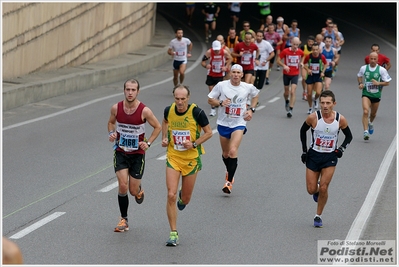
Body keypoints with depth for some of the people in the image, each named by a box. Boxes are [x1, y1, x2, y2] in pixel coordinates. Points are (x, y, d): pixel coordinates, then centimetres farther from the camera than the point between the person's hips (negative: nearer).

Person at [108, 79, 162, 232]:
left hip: (138, 154, -1)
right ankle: (124, 220, 3)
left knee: (134, 190, 2)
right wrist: (111, 133, -5)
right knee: (122, 185, -12)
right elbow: (111, 122, 14)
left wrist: (148, 143, -11)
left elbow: (157, 127, 0)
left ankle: (139, 191, 42)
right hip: (120, 152, 1)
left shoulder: (144, 111, -15)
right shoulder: (116, 108, -7)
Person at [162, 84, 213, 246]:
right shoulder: (169, 110, -6)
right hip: (173, 157, 1)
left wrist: (194, 144, -19)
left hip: (191, 158, -1)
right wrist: (164, 138, 4)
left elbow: (209, 132, -5)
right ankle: (173, 234, -4)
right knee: (171, 195, -12)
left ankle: (182, 198, 50)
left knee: (185, 199, 9)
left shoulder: (196, 112, -16)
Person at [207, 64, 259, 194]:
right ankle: (229, 172, 45)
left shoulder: (248, 87, -5)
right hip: (223, 123, 2)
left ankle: (229, 181, -14)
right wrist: (221, 103, -19)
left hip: (239, 124, -2)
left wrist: (251, 109, 5)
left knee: (233, 151, -21)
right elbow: (210, 99, 0)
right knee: (225, 154, 14)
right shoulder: (221, 85, -8)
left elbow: (255, 95, 18)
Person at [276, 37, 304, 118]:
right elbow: (278, 60, -7)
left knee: (293, 91, -14)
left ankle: (290, 110, -13)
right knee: (286, 92, 14)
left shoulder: (300, 52, -6)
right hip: (286, 74, 0)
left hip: (295, 74, 0)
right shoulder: (285, 51, -13)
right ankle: (287, 102, 47)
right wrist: (284, 65, -23)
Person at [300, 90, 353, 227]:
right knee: (311, 190, 1)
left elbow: (349, 136, 6)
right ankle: (317, 191, 39)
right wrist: (304, 150, 2)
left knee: (323, 188, -9)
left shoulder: (340, 120, -12)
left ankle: (318, 216, 9)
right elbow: (302, 131, 5)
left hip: (330, 157, 0)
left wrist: (342, 148, -10)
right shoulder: (313, 117, -15)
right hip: (314, 155, 1)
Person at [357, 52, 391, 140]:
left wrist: (378, 83, -19)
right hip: (366, 94, -1)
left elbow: (387, 83, -3)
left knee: (373, 114, 18)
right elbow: (359, 76, 19)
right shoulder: (363, 68, -3)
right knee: (366, 111, -22)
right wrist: (360, 84, 1)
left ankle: (370, 123, 53)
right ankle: (365, 131, -23)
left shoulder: (382, 70, -8)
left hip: (376, 95, 1)